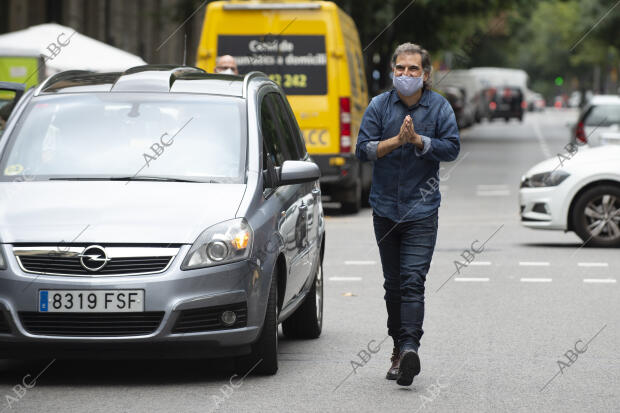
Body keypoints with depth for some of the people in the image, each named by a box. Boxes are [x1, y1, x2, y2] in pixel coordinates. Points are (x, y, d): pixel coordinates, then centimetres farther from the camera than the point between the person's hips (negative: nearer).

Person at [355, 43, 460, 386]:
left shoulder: (439, 107, 1)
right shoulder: (379, 106, 3)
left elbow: (451, 148, -6)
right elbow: (363, 149, -4)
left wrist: (417, 139, -17)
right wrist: (396, 140, -17)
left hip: (422, 209, -3)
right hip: (385, 209, 3)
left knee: (412, 281, -15)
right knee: (393, 283, 10)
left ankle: (409, 347, -24)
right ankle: (399, 348, 20)